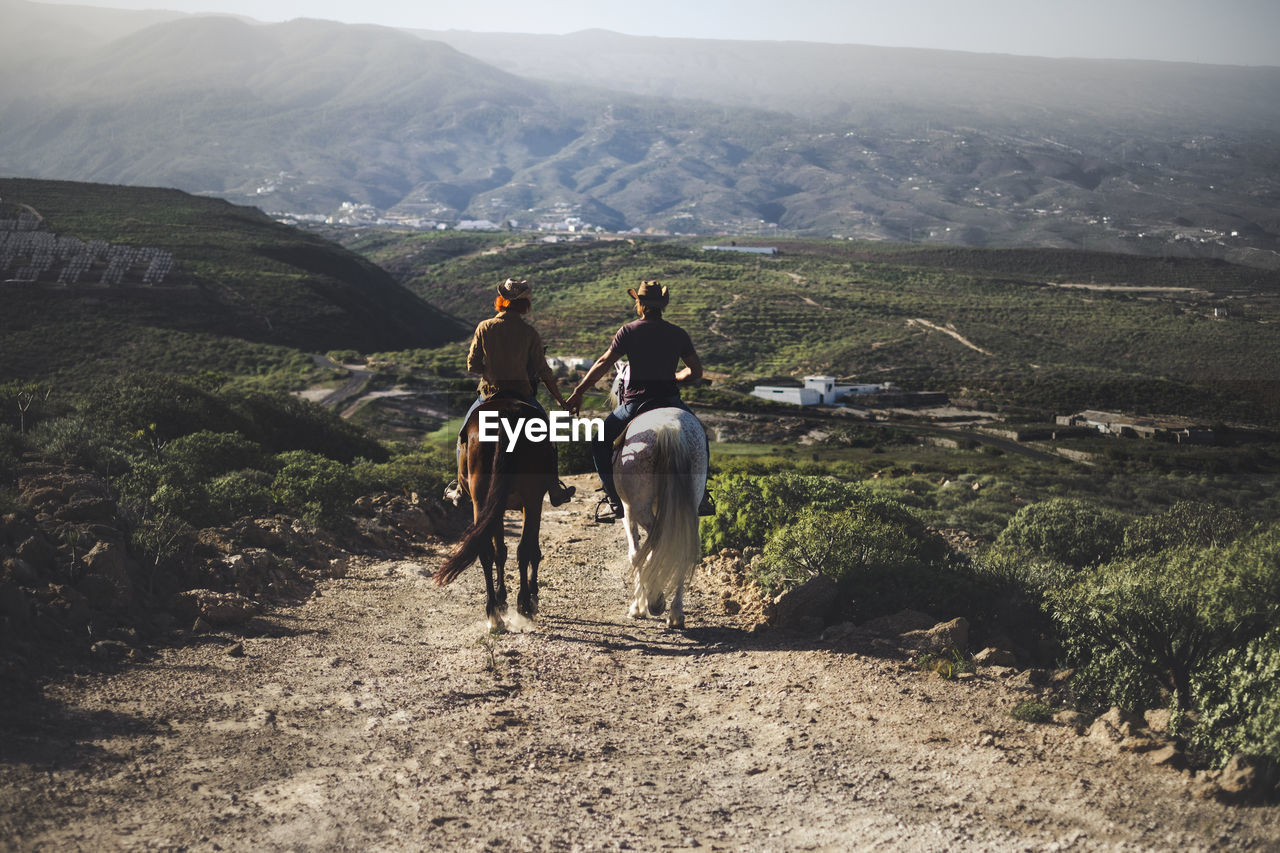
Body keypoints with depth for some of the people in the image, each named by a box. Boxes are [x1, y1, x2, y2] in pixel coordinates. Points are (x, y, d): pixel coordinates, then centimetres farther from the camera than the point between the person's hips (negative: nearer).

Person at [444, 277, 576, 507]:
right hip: (523, 394, 0)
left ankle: (460, 489, 22)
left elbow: (472, 365, -4)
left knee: (465, 434, 24)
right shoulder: (529, 333, -6)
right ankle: (555, 490, 24)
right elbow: (543, 371, -4)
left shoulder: (484, 328, -6)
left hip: (489, 394, 0)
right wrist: (560, 399, 7)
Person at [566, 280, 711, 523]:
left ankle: (615, 500, 5)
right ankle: (699, 497, 17)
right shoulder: (679, 334, 6)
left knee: (601, 445, 16)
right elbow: (696, 371, 8)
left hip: (635, 403, -3)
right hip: (671, 401, 3)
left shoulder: (628, 331, -3)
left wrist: (579, 391, 0)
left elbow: (603, 364, -6)